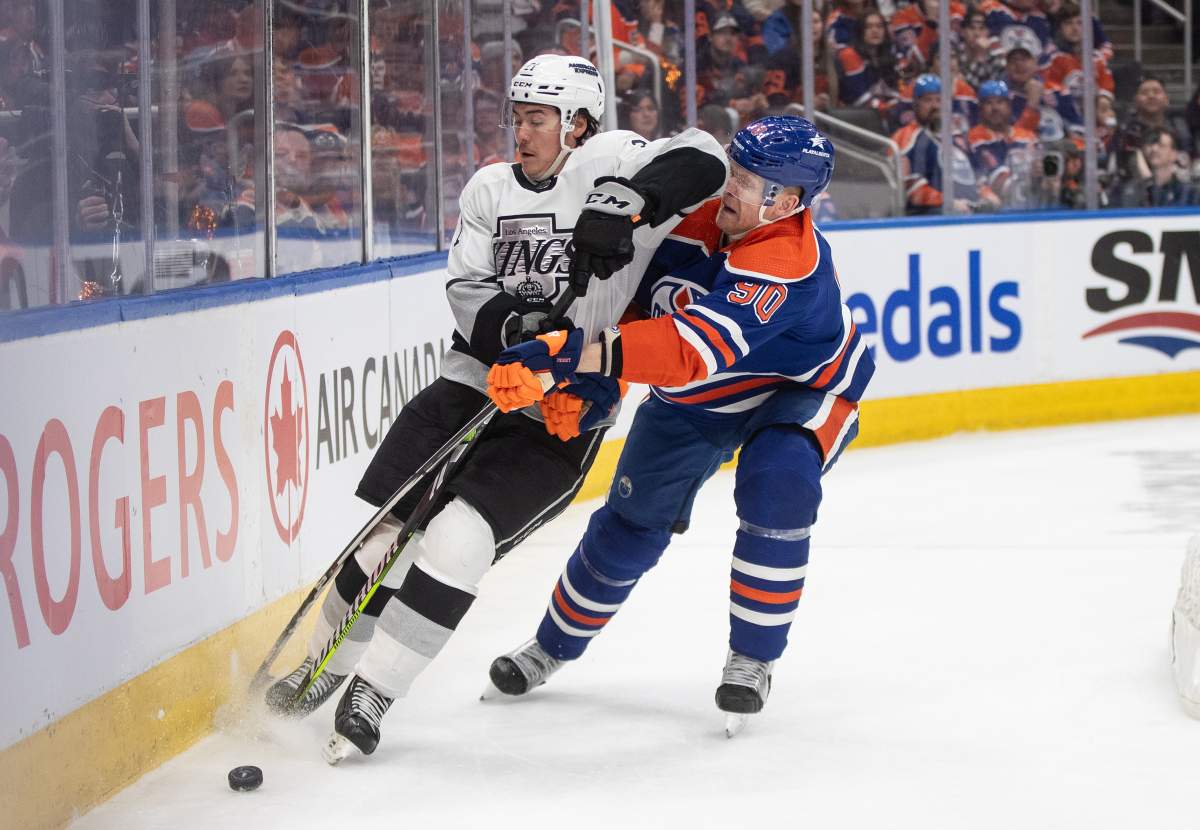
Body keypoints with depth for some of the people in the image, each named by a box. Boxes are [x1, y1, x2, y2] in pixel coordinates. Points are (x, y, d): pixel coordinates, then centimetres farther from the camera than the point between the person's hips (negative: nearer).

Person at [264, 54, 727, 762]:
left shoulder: (606, 164, -5)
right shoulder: (491, 188, 9)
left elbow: (702, 160, -20)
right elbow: (467, 288, 1)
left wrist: (625, 202, -35)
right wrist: (511, 325, -21)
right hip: (475, 383, 5)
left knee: (459, 539, -18)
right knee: (394, 530, -1)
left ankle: (374, 692, -9)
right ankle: (325, 666, 20)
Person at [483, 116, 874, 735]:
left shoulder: (786, 262, -40)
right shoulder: (698, 213, -19)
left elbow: (692, 350, -51)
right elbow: (640, 288, -1)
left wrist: (570, 353, -58)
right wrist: (597, 378, -15)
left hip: (800, 389, -6)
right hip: (696, 400, 6)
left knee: (775, 491, -31)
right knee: (635, 517, 7)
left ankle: (752, 658, -13)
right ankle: (555, 644, 27)